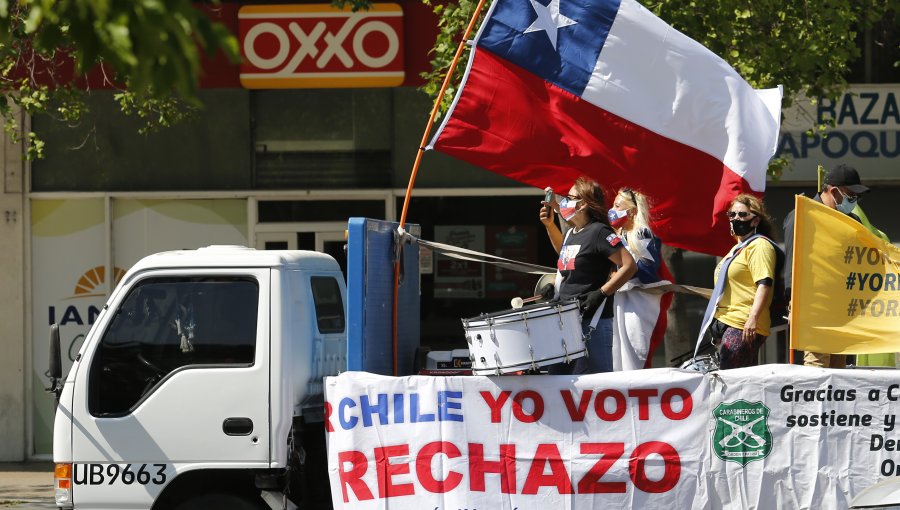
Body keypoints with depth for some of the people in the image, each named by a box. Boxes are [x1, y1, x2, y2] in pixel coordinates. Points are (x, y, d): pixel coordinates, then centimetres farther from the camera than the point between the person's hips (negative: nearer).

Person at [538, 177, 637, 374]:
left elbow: (629, 266, -17)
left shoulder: (598, 232, -11)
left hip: (592, 322, -9)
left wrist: (601, 293, -18)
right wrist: (549, 224, 26)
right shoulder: (571, 233, 15)